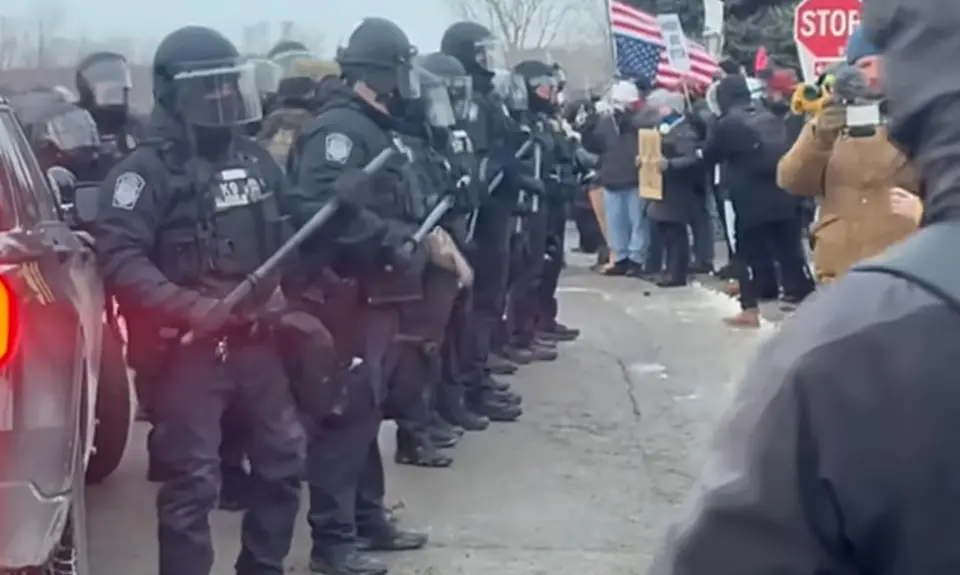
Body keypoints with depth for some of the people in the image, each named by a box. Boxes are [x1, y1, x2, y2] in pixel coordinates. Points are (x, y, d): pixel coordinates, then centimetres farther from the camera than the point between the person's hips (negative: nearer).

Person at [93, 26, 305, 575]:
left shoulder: (253, 158, 11)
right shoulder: (147, 170, -11)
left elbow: (281, 237, 23)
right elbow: (119, 258, -21)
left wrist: (283, 290, 8)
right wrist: (190, 306, -28)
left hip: (255, 338, 7)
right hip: (187, 348, -7)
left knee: (284, 456, 15)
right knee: (193, 479, -3)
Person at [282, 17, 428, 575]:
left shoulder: (375, 130, 18)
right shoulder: (338, 129, -16)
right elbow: (325, 208, -30)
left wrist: (419, 236, 11)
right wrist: (389, 242, -26)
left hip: (377, 295, 10)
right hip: (349, 296, -10)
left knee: (368, 410, 17)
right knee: (345, 414, -6)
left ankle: (368, 517, 28)